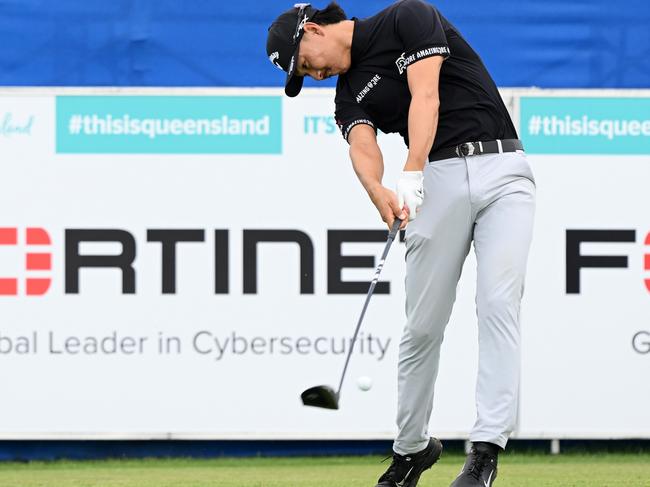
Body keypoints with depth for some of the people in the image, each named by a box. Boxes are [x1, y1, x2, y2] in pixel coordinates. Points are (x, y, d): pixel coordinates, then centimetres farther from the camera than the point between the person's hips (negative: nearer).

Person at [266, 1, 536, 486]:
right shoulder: (350, 91, 13)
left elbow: (425, 97, -14)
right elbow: (363, 146, -8)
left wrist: (411, 177, -26)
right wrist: (378, 191, -32)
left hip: (502, 170, -5)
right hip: (440, 180, 5)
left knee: (498, 303, -16)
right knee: (423, 326, 1)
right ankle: (412, 447, 15)